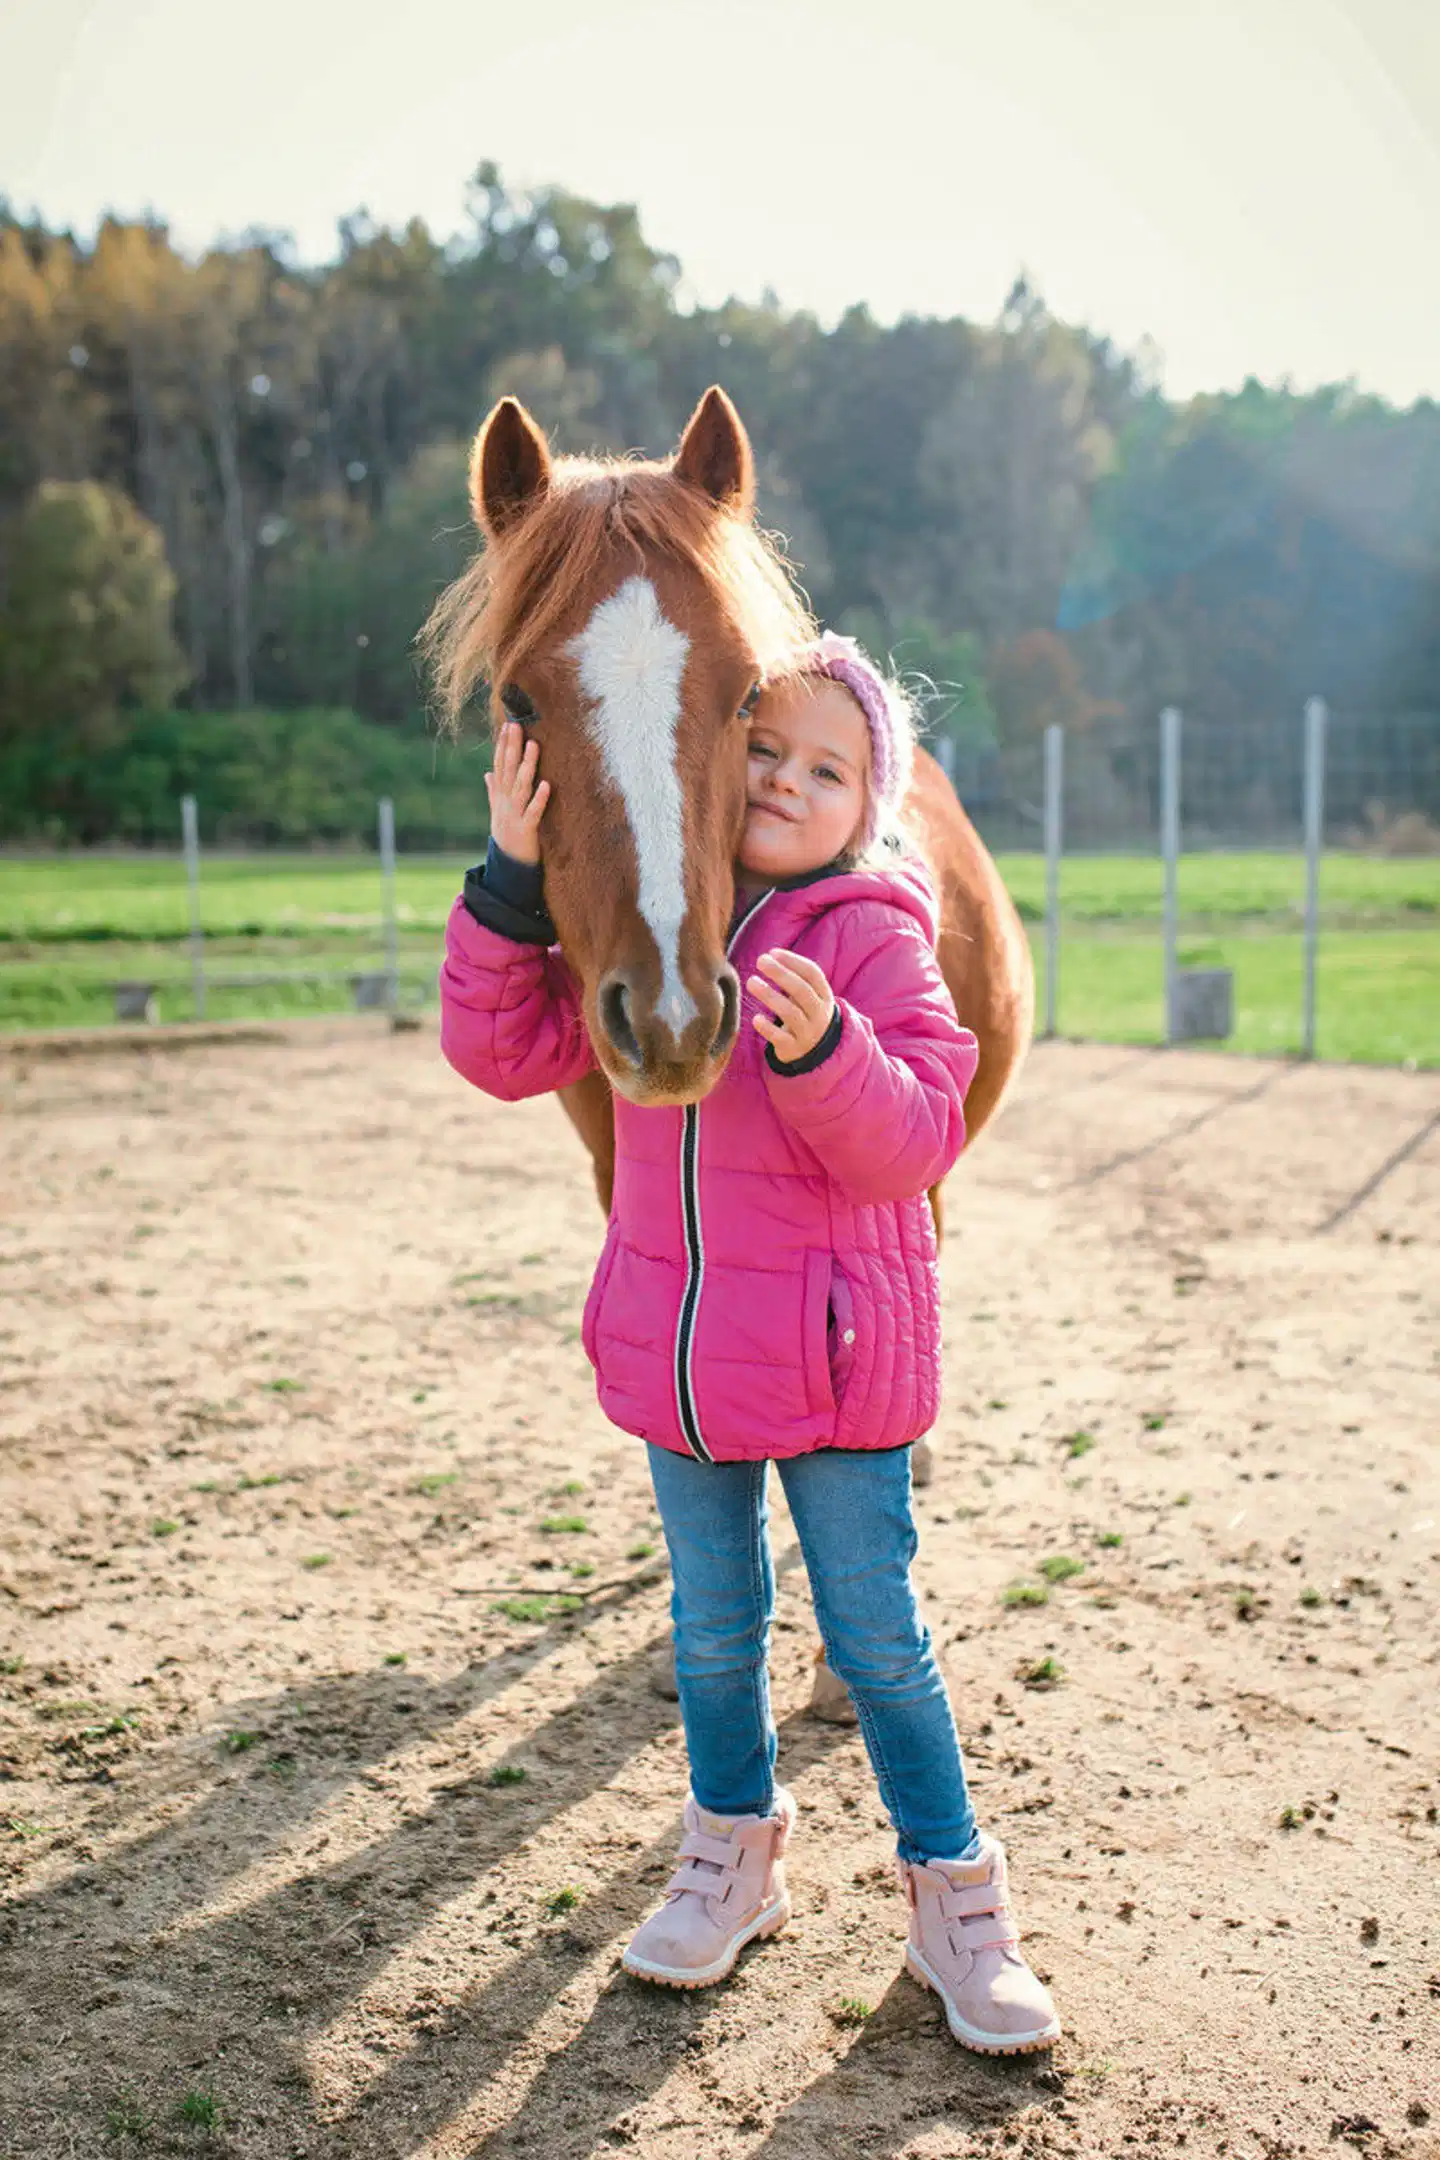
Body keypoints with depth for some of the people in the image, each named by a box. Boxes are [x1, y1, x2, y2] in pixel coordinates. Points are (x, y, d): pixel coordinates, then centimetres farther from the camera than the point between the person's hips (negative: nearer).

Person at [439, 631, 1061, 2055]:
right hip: (673, 1341, 4)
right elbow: (502, 1050, -4)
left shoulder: (873, 938, -10)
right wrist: (515, 880, -13)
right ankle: (732, 1856, 40)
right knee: (712, 1628, 18)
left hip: (834, 1349, -4)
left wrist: (821, 1047, -35)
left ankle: (954, 1898, 26)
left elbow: (919, 1137, -18)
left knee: (876, 1638, 6)